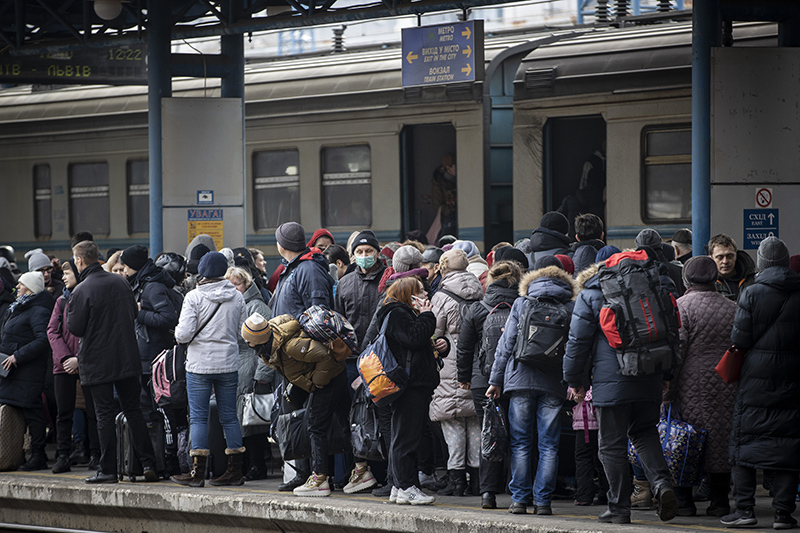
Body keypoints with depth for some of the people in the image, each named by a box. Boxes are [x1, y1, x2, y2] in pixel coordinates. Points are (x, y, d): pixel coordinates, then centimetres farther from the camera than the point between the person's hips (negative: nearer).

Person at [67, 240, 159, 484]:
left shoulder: (81, 291, -15)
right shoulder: (121, 282, 5)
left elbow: (75, 328, -11)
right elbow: (134, 315, 14)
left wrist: (70, 308, 4)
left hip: (97, 363, -5)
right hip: (127, 358, 5)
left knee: (105, 414, 0)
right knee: (133, 411, 10)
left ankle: (108, 470, 2)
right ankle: (148, 464, 6)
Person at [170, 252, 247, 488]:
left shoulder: (194, 297, -11)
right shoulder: (237, 297, 2)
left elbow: (183, 334, -13)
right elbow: (243, 331, 8)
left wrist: (178, 333, 8)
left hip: (200, 364, -4)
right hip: (229, 364, 4)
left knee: (198, 417, 1)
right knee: (229, 416, 9)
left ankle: (197, 472, -1)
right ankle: (235, 470, 10)